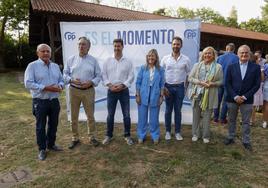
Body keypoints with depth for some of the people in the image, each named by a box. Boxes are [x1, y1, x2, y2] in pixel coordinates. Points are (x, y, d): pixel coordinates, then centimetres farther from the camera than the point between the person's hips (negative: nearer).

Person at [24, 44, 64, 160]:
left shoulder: (55, 66, 11)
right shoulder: (32, 66, -6)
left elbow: (61, 80, 14)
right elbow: (28, 83, -15)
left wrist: (60, 86, -11)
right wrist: (46, 88, -22)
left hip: (54, 100, 5)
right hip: (40, 101, -5)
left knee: (53, 124, 14)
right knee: (41, 126, 6)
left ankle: (51, 144, 33)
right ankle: (42, 149, 20)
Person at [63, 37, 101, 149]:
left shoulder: (93, 60, 3)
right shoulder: (71, 59, 5)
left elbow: (98, 75, 3)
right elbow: (65, 74, 6)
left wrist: (91, 82, -14)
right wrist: (72, 80, -13)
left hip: (88, 90, -1)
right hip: (74, 90, 1)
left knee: (90, 115, 6)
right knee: (74, 116, 8)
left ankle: (92, 137, 21)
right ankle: (75, 138, 22)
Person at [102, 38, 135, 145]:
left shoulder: (128, 62, 1)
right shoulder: (108, 61, 5)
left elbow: (131, 77, -3)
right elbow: (104, 75, 3)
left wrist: (122, 85, -14)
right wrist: (110, 85, -12)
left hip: (124, 91, -1)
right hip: (111, 91, 1)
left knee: (126, 114, 5)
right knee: (110, 114, 9)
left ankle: (127, 135, 20)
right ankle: (108, 135, 24)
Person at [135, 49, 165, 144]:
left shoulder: (160, 69, 1)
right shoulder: (143, 68, 0)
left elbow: (162, 84, 4)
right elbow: (138, 82, 1)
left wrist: (161, 96, 0)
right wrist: (137, 95, -3)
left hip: (155, 97, 0)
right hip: (143, 96, 0)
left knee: (154, 118, 10)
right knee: (142, 117, 9)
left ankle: (155, 136, 27)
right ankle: (141, 136, 25)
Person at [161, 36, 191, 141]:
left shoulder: (186, 59, 0)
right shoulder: (165, 59, -1)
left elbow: (189, 74, 7)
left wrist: (186, 86, 1)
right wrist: (163, 87, -6)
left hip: (180, 87, 0)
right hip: (168, 87, 0)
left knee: (178, 110, 9)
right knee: (168, 110, 8)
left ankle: (177, 132, 21)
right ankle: (168, 131, 21)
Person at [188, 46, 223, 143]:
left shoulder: (218, 67, 2)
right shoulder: (197, 65, 4)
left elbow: (221, 81, 4)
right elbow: (190, 78, 1)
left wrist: (212, 83, -15)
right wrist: (200, 82, -13)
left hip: (210, 95, -1)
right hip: (197, 93, 1)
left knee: (207, 116, 5)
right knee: (196, 115, 8)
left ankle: (206, 136, 21)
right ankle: (195, 134, 24)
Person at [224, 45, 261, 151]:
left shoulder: (255, 67, 0)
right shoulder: (231, 67, 2)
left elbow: (257, 85, -3)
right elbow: (227, 83, -1)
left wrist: (245, 97, -11)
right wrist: (235, 96, -11)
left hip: (247, 100, -1)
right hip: (232, 99, 1)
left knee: (246, 122, 9)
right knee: (231, 120, 13)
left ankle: (246, 141, 22)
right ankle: (230, 138, 27)